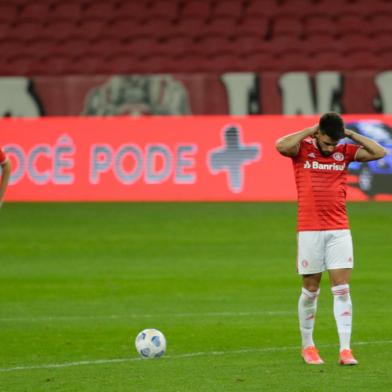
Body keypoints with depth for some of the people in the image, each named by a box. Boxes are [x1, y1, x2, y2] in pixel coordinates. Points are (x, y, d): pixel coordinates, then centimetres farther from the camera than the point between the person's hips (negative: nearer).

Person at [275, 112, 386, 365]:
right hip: (309, 230, -2)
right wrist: (311, 131, -14)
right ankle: (307, 346, 22)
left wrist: (351, 134, -3)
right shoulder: (302, 148, -2)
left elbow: (380, 153, 1)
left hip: (339, 230, 2)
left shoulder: (345, 152, 6)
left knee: (342, 290, -6)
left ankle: (345, 350, -9)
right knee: (310, 290, 6)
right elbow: (281, 146, -23)